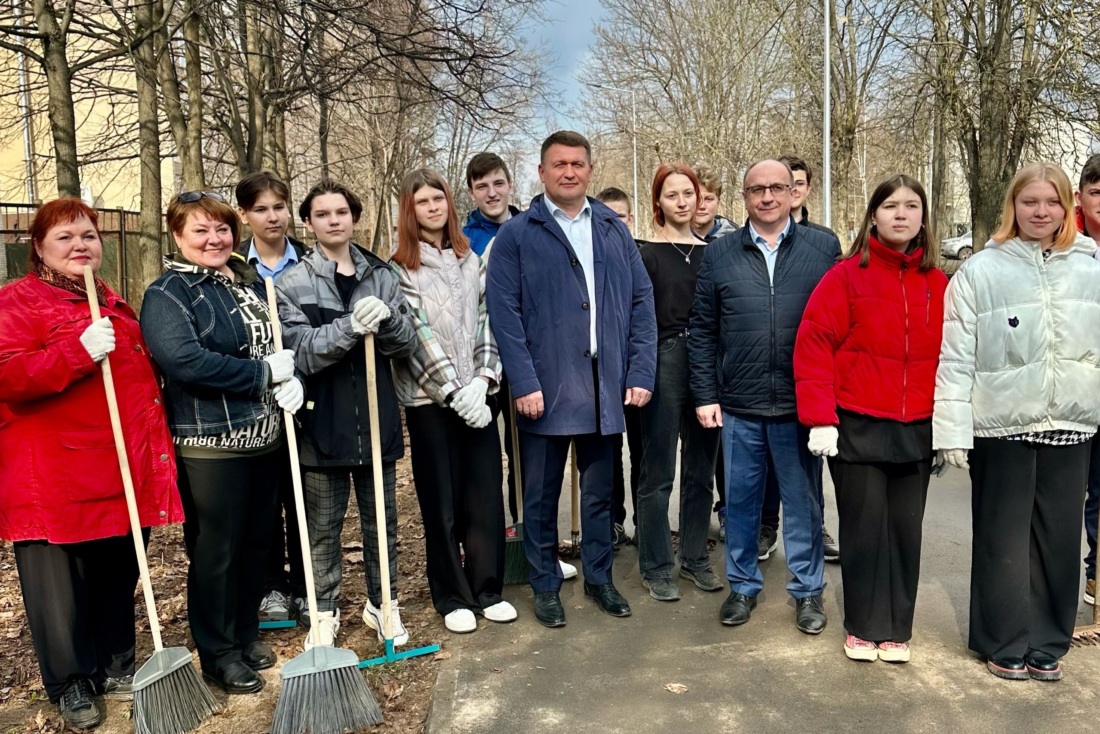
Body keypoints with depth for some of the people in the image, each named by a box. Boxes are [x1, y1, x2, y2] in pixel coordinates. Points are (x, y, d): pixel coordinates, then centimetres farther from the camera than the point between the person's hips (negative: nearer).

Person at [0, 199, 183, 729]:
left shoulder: (114, 305, 17)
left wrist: (155, 454, 21)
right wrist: (78, 352, -28)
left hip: (123, 473, 6)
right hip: (54, 478, -6)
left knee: (118, 576, 15)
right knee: (61, 589, 5)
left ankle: (115, 666, 32)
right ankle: (70, 685, 22)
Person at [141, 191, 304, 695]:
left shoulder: (249, 285, 13)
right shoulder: (167, 294, -9)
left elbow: (278, 344, 18)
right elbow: (186, 361, -24)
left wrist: (291, 379, -4)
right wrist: (265, 373, -18)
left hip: (264, 436, 7)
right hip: (210, 442, -7)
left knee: (257, 542, 16)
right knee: (216, 550, 3)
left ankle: (245, 633, 33)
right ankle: (219, 653, 21)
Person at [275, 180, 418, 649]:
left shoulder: (382, 276, 6)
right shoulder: (292, 285, -3)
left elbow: (408, 343, 1)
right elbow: (301, 352, -13)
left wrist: (385, 321, -20)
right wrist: (351, 326, -29)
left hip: (378, 421, 3)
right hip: (322, 425, -2)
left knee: (381, 522, 15)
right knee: (323, 528, 9)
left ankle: (382, 603, 32)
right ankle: (324, 613, 26)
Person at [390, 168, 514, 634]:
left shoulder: (471, 260, 11)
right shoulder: (400, 269, -1)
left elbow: (486, 323, 5)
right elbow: (418, 334, -9)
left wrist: (482, 379, -10)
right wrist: (455, 391, -15)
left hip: (478, 394, 3)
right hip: (430, 399, -3)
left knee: (486, 494, 6)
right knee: (441, 502, 5)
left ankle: (488, 589, 22)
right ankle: (452, 597, 20)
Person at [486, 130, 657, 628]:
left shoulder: (615, 231, 10)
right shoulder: (516, 236, 0)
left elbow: (641, 302, 7)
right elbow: (504, 312, -7)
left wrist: (640, 372, -1)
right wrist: (524, 383, -14)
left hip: (605, 387, 3)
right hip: (546, 389, -3)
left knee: (600, 491, 15)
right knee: (541, 496, 9)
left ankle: (598, 577, 32)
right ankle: (545, 586, 25)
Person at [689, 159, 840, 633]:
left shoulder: (823, 248, 2)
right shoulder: (720, 253, 5)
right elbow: (702, 331, 5)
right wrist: (705, 395, 0)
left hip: (802, 404, -1)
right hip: (738, 405, 1)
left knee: (803, 501, 11)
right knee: (740, 499, 12)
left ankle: (808, 590, 27)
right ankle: (743, 585, 29)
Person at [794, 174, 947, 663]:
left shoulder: (938, 284, 6)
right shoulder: (846, 276, -5)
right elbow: (813, 346, -9)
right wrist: (821, 420, -14)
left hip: (917, 432, 3)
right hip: (857, 428, -3)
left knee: (905, 529, 11)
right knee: (863, 529, 6)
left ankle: (896, 630, 27)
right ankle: (862, 628, 24)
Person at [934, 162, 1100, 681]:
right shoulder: (980, 272, -3)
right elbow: (955, 358, -5)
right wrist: (952, 430, -9)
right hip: (1002, 425, -2)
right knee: (1003, 541, 8)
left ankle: (1047, 643, 28)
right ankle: (1004, 644, 24)